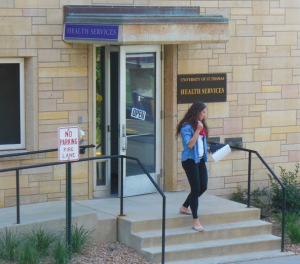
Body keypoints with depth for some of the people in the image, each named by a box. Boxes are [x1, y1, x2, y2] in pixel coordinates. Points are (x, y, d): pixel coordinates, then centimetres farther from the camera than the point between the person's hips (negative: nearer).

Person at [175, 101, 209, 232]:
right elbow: (189, 144, -22)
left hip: (200, 160, 8)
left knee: (203, 187, 9)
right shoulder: (187, 127, -14)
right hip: (190, 160, -8)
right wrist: (197, 130, -25)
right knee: (196, 188, -8)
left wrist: (207, 149, 10)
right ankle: (195, 221, -3)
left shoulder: (201, 125, 11)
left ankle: (184, 207, 30)